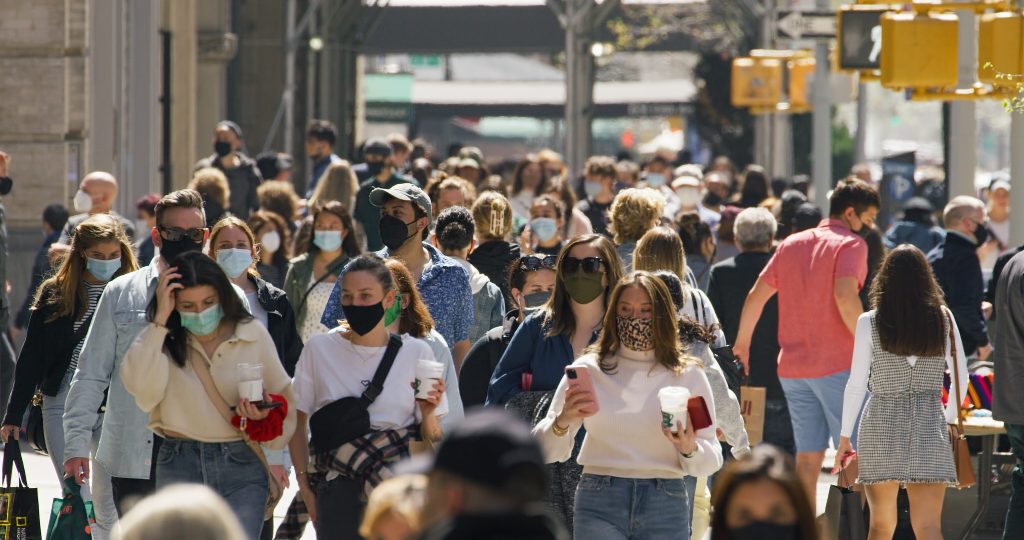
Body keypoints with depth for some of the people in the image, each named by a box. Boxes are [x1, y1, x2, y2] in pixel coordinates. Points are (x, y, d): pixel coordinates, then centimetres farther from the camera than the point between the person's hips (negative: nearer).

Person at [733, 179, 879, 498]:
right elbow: (845, 297, -22)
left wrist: (742, 342, 28)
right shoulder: (851, 244, -6)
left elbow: (756, 295, 16)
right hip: (837, 364, -6)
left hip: (792, 365, 6)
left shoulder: (791, 244, 14)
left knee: (808, 456, 9)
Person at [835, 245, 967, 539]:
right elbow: (961, 375, 7)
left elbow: (856, 385, -2)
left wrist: (845, 437, 6)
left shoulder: (869, 322, -3)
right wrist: (950, 418, 23)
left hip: (881, 427, 0)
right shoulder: (943, 318, 1)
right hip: (929, 426, 0)